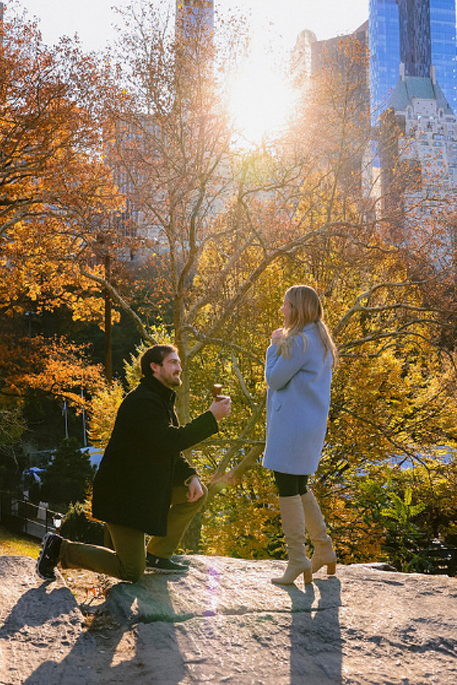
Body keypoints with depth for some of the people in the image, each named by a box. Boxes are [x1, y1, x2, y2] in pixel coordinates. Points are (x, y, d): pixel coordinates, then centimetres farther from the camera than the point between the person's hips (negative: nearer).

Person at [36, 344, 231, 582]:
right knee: (131, 571, -7)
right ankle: (60, 549, 6)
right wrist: (211, 417, -26)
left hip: (147, 486, 10)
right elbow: (169, 441, -32)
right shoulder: (142, 402, -20)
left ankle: (157, 554, 15)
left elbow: (172, 450, 16)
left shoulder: (162, 400, 13)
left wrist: (191, 476, -2)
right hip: (122, 493, -10)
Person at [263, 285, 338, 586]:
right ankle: (324, 550, 24)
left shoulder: (299, 342, -16)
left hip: (293, 423, -10)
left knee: (287, 488, -4)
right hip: (312, 423, 10)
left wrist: (275, 345, -2)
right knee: (299, 487, 18)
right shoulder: (321, 341, 15)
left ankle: (298, 560, 0)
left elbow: (275, 379, -11)